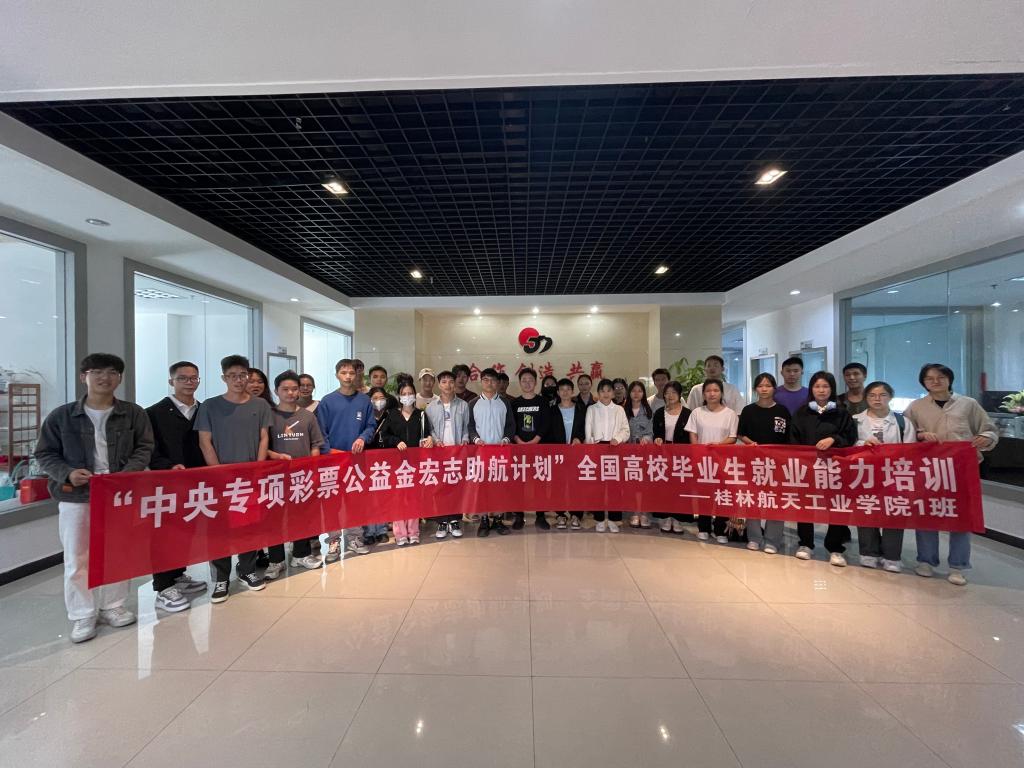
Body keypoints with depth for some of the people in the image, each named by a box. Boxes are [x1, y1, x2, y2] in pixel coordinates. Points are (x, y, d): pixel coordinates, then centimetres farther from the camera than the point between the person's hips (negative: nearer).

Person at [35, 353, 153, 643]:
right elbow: (45, 454, 5)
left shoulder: (134, 414, 0)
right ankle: (82, 616, 21)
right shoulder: (61, 416, 1)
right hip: (75, 497, 0)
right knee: (77, 557, 6)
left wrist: (126, 473, -15)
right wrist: (67, 474, -13)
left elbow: (144, 448, 0)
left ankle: (112, 606, 26)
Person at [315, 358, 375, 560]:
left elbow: (371, 426, 5)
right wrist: (328, 453, -11)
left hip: (357, 457, 2)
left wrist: (363, 438, -13)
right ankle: (333, 541, 14)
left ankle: (353, 538, 22)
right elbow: (321, 431, -2)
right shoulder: (327, 401, -1)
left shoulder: (364, 400, 4)